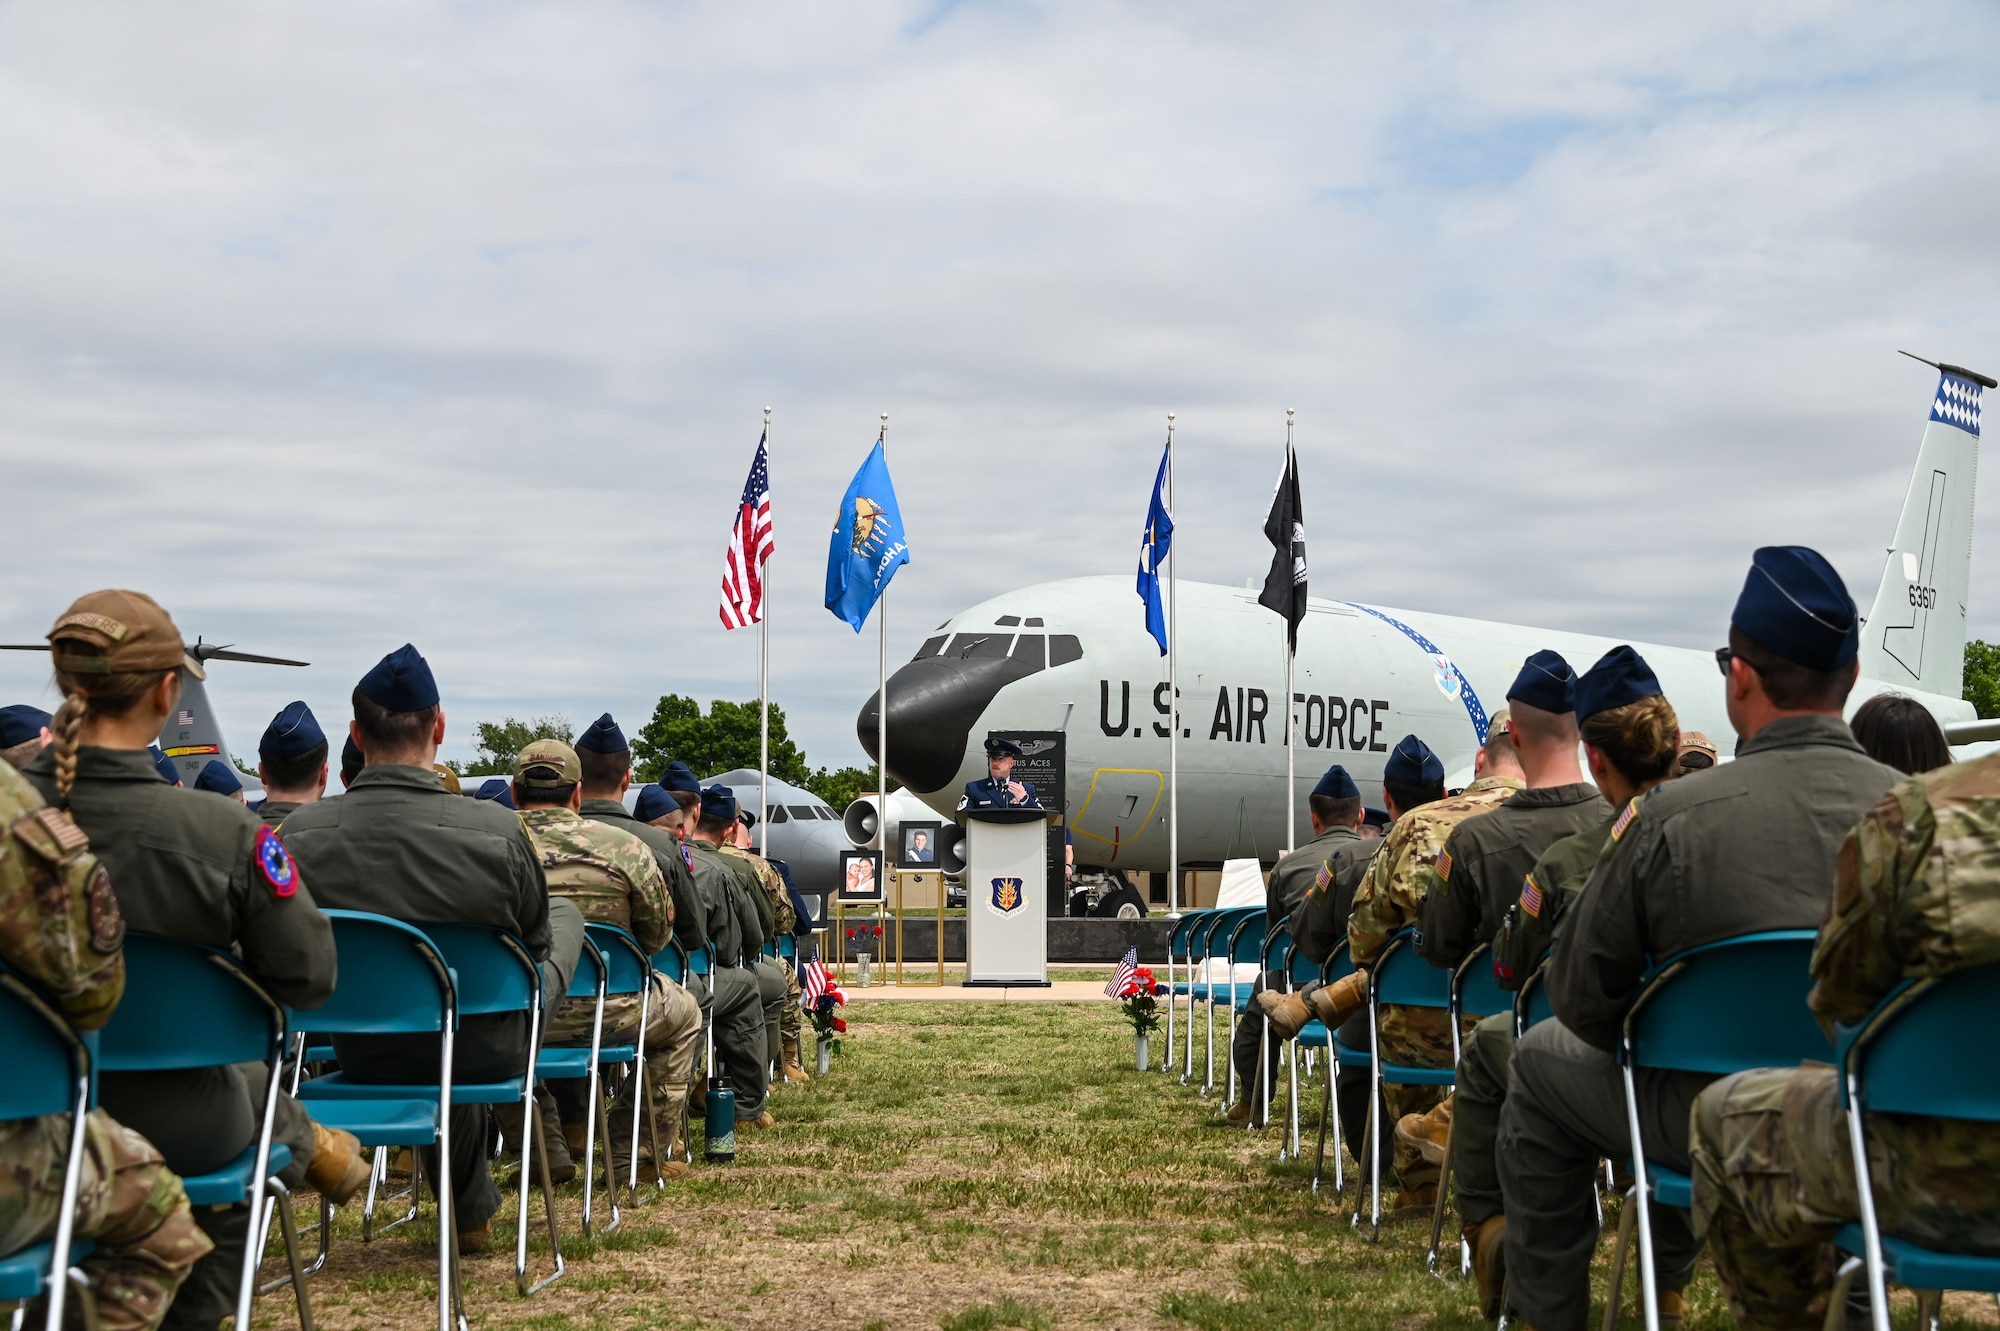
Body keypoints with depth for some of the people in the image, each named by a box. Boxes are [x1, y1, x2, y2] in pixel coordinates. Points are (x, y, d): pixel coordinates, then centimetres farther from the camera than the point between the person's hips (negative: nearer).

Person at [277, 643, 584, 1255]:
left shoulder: (297, 834, -19)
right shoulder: (499, 833, -25)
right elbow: (536, 945, -7)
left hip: (359, 1050, 2)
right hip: (485, 1049, -2)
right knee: (566, 913, 26)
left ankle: (471, 1210, 50)